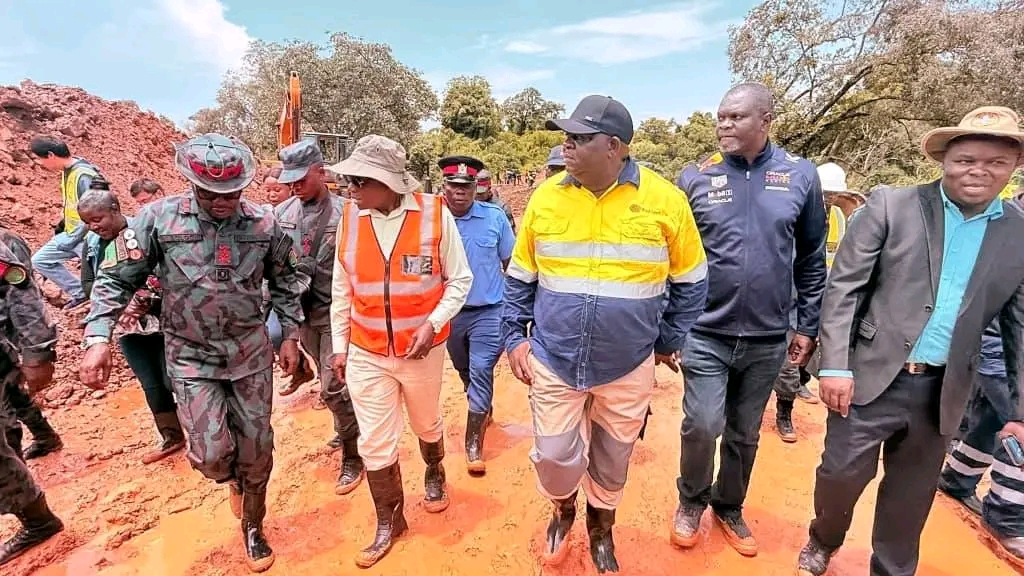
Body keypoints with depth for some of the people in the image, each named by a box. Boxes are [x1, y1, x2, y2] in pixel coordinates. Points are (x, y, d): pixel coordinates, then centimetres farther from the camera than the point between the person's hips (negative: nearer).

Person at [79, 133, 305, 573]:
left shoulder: (264, 224, -6)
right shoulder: (158, 219, -10)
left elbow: (285, 282, 6)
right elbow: (118, 280, -3)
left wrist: (290, 335, 4)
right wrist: (98, 338, -12)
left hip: (251, 351, 1)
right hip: (191, 356, -1)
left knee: (256, 446, 10)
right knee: (211, 452, -7)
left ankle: (253, 527, 35)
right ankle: (232, 478, 33)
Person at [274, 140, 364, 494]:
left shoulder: (344, 213, -12)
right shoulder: (282, 213, 3)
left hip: (334, 310, -5)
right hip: (302, 309, 5)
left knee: (333, 387, -5)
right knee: (330, 381, 20)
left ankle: (352, 457, 14)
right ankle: (348, 429, 44)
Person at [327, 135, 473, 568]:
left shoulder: (435, 214, -14)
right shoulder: (349, 217, -5)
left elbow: (459, 280, -6)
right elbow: (342, 291, 4)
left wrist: (432, 324, -19)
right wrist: (339, 346, 6)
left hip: (423, 350, -1)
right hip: (365, 354, 2)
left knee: (427, 424, 22)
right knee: (375, 444, 9)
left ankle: (434, 474, 55)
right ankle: (389, 522, 33)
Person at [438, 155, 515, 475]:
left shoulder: (495, 217, -8)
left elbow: (510, 263, 1)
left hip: (489, 311, -2)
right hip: (449, 313, 3)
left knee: (481, 372, -6)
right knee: (466, 372, 21)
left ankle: (474, 443, 9)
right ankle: (485, 411, 49)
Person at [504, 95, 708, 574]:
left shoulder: (664, 200, -9)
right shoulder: (545, 197, -4)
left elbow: (690, 282, 3)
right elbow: (520, 278, 6)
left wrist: (668, 342, 5)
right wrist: (515, 336, 1)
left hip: (629, 366, 0)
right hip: (553, 361, 1)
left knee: (612, 460, 18)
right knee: (555, 456, 7)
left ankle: (601, 529, 49)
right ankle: (563, 509, 44)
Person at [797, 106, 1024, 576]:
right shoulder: (890, 207, -6)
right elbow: (843, 288, -9)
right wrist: (834, 365, -14)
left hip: (942, 392, 3)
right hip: (872, 377, -3)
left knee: (912, 493, 18)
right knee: (840, 474, 6)